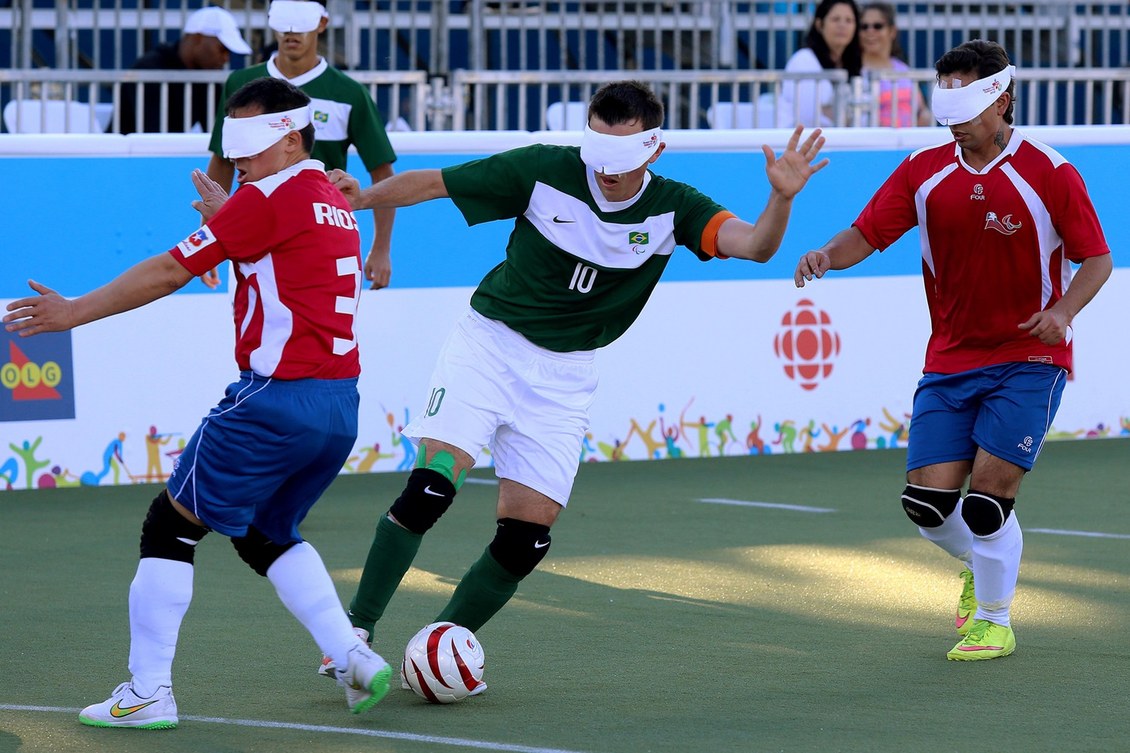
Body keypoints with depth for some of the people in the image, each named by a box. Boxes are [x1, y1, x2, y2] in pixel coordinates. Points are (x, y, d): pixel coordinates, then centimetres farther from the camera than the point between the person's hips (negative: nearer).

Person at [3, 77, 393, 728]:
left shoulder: (270, 198, -9)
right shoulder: (335, 204, 15)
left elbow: (168, 272, -7)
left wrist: (73, 313, 0)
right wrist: (227, 218, 27)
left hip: (278, 400, -8)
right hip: (341, 406, 8)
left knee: (170, 527, 3)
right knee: (266, 534, 25)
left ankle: (147, 692, 2)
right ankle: (354, 659, 10)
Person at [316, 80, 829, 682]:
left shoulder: (672, 209, -8)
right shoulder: (545, 171, -14)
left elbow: (755, 245, -22)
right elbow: (431, 183, -8)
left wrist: (782, 199, -43)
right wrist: (362, 198, -24)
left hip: (564, 377, 3)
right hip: (489, 342, -3)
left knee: (528, 536, -4)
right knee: (433, 486, -21)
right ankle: (356, 630, -14)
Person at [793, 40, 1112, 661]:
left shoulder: (1049, 173, -9)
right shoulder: (924, 172, 2)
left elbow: (1096, 259, -5)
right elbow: (866, 235, -1)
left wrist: (1062, 310, -24)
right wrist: (829, 253, -23)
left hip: (1027, 359, -4)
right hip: (949, 360, 4)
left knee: (987, 496, -12)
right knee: (926, 500, -3)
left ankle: (994, 621, 10)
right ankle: (978, 566, 30)